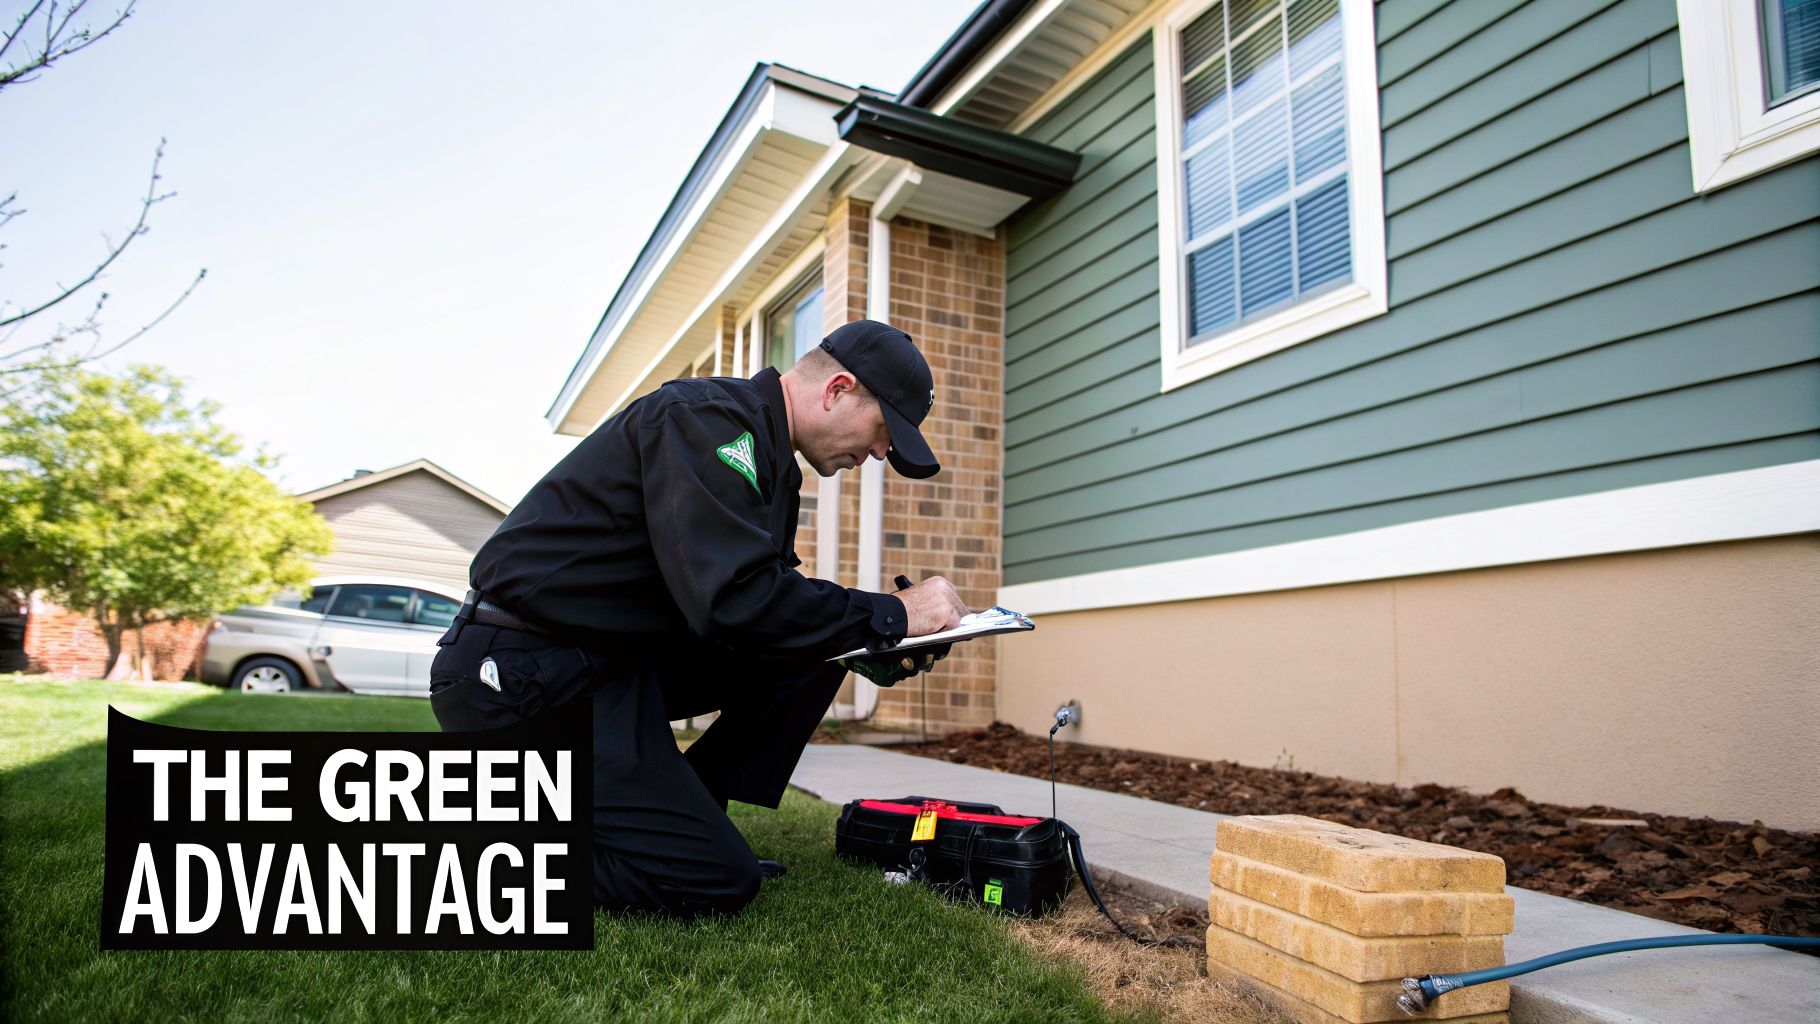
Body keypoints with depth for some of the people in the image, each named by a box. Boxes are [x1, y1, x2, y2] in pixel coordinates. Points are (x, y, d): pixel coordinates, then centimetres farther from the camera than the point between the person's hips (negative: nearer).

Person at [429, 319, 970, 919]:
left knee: (812, 653, 3)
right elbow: (734, 599, -30)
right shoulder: (707, 418, -19)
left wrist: (881, 651, -1)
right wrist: (891, 615, -20)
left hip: (621, 657, 10)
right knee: (720, 883, -13)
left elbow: (773, 597, 14)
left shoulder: (770, 461, 12)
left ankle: (683, 826, 7)